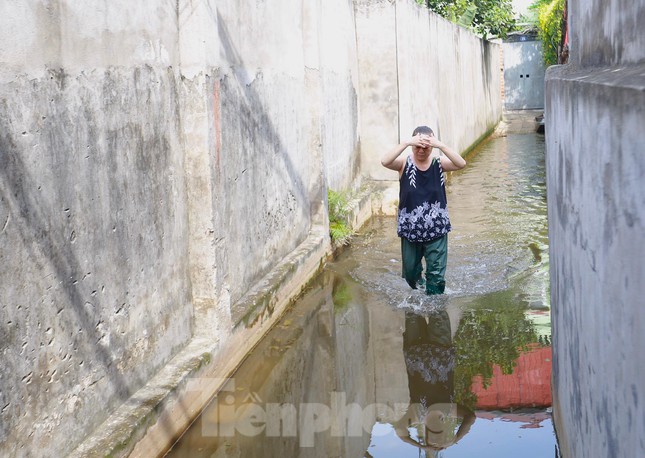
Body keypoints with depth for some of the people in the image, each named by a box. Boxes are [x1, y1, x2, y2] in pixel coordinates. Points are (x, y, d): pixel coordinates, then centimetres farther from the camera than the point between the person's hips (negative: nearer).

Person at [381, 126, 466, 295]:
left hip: (437, 230, -1)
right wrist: (406, 143, -36)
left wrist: (440, 145, -36)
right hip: (410, 230, 1)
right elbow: (385, 161, -28)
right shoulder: (404, 163, -8)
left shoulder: (439, 162, -7)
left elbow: (461, 164, -26)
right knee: (410, 274, 19)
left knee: (436, 276, 0)